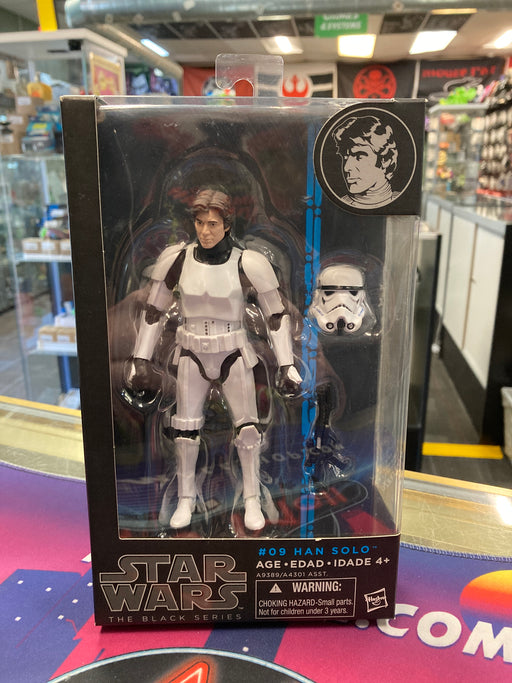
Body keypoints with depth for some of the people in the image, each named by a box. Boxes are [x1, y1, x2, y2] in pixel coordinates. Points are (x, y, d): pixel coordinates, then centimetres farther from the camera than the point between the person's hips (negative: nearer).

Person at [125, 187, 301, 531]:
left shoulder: (247, 263, -15)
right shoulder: (177, 259, -9)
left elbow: (277, 315, -7)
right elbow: (154, 311, 2)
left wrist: (287, 366, -8)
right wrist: (141, 360, 2)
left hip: (234, 354, -1)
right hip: (192, 355, 2)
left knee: (247, 428, 0)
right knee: (186, 429, 8)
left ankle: (252, 500, 22)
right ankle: (186, 499, 29)